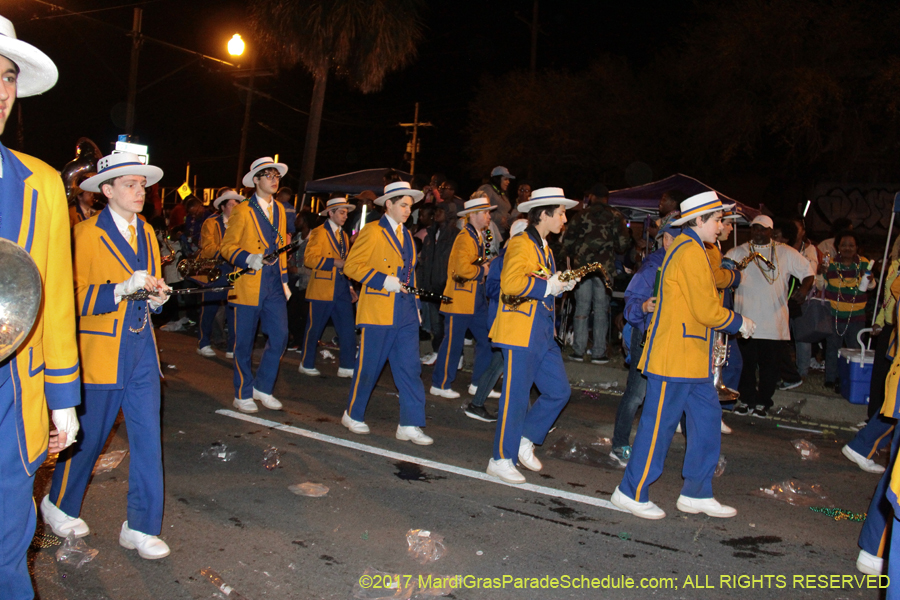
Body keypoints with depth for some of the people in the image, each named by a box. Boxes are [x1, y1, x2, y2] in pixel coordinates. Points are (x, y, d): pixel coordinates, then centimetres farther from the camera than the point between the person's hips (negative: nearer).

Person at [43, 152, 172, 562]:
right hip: (101, 352, -5)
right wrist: (124, 288, -24)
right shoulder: (86, 234, -8)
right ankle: (58, 505, 36)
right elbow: (73, 297, -12)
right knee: (88, 436, 8)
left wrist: (156, 296, -1)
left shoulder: (146, 232, 12)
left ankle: (140, 528, 14)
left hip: (142, 349, 5)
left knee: (147, 438, 3)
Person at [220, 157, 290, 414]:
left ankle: (262, 388, 16)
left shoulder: (279, 209, 14)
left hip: (274, 286, 5)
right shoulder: (242, 210, -3)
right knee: (244, 343, 3)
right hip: (248, 286, -5)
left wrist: (284, 281, 16)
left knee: (280, 337, -1)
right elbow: (227, 247, -3)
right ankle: (243, 395, 17)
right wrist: (248, 258, -22)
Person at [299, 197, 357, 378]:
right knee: (314, 328, 2)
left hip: (341, 289, 7)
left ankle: (347, 366, 7)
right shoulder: (319, 233, -5)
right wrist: (334, 262, -23)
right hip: (322, 290, -6)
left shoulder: (344, 236, 19)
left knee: (348, 328, 1)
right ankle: (306, 364, 17)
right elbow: (309, 258, -16)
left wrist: (349, 286, 15)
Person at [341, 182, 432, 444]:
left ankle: (410, 425, 5)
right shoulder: (372, 232, -5)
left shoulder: (407, 235, 18)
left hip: (405, 312, 6)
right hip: (378, 312, -6)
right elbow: (351, 266, -10)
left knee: (410, 368, 1)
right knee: (368, 366, 3)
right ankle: (353, 415, 23)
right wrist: (383, 281, -17)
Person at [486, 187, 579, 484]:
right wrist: (547, 286, -19)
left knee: (559, 391, 10)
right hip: (520, 334, -9)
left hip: (542, 334, 9)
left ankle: (524, 440, 23)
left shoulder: (544, 248, 19)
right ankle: (501, 460, 9)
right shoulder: (521, 243, -11)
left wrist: (561, 285, 6)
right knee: (516, 397, -3)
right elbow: (511, 282, -26)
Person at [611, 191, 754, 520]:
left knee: (707, 416, 13)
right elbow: (708, 311, -18)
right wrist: (739, 323, -3)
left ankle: (696, 494, 23)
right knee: (659, 424, -2)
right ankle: (632, 493, 10)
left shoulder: (687, 248, 18)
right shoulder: (690, 252, -16)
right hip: (674, 357, -11)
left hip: (691, 358, 11)